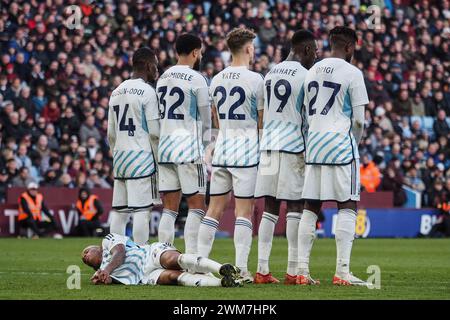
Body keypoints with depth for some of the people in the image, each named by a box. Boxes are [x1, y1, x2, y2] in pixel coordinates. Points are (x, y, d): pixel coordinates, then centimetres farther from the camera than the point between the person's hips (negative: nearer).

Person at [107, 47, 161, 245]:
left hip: (120, 156, 7)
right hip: (141, 157, -7)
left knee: (119, 211, 7)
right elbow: (154, 131, -10)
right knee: (142, 210, -8)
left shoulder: (116, 93, 15)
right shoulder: (147, 91, -7)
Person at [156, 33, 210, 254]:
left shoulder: (163, 78, 12)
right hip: (188, 149, -6)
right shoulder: (196, 80, -8)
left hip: (164, 147, 6)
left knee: (169, 209, 8)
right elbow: (206, 122, -2)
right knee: (196, 206, -1)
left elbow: (160, 117, 14)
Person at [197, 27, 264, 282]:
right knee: (244, 211, -4)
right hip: (246, 150, -5)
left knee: (215, 209, 10)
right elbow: (262, 122, -4)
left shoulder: (217, 80, 8)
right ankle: (241, 268, -7)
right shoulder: (255, 80, -9)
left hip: (222, 147, 5)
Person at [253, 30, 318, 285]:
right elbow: (308, 119, -8)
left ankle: (262, 269, 2)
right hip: (293, 148, -7)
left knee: (270, 209, 7)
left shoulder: (271, 74, 15)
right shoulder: (305, 76, -7)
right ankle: (293, 271, -4)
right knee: (296, 207, -2)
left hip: (268, 146, 7)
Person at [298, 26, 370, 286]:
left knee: (311, 208, 8)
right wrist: (356, 141, 11)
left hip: (314, 143, 6)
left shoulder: (312, 72, 14)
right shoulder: (352, 73, -5)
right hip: (341, 142, -6)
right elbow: (359, 120, -5)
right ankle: (342, 272, -11)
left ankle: (302, 270, 5)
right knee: (347, 206, -3)